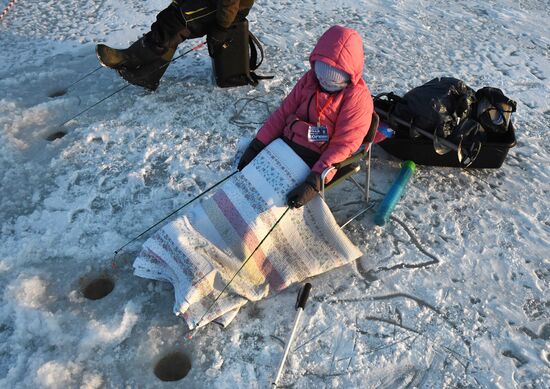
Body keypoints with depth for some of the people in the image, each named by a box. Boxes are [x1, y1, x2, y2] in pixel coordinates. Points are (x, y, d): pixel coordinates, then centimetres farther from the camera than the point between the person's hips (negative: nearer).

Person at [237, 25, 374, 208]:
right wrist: (257, 144, -4)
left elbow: (343, 145, -16)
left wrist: (315, 181, -27)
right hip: (285, 143, 7)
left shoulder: (358, 98, -12)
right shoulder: (310, 79, 6)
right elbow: (284, 111, 6)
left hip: (315, 159, -7)